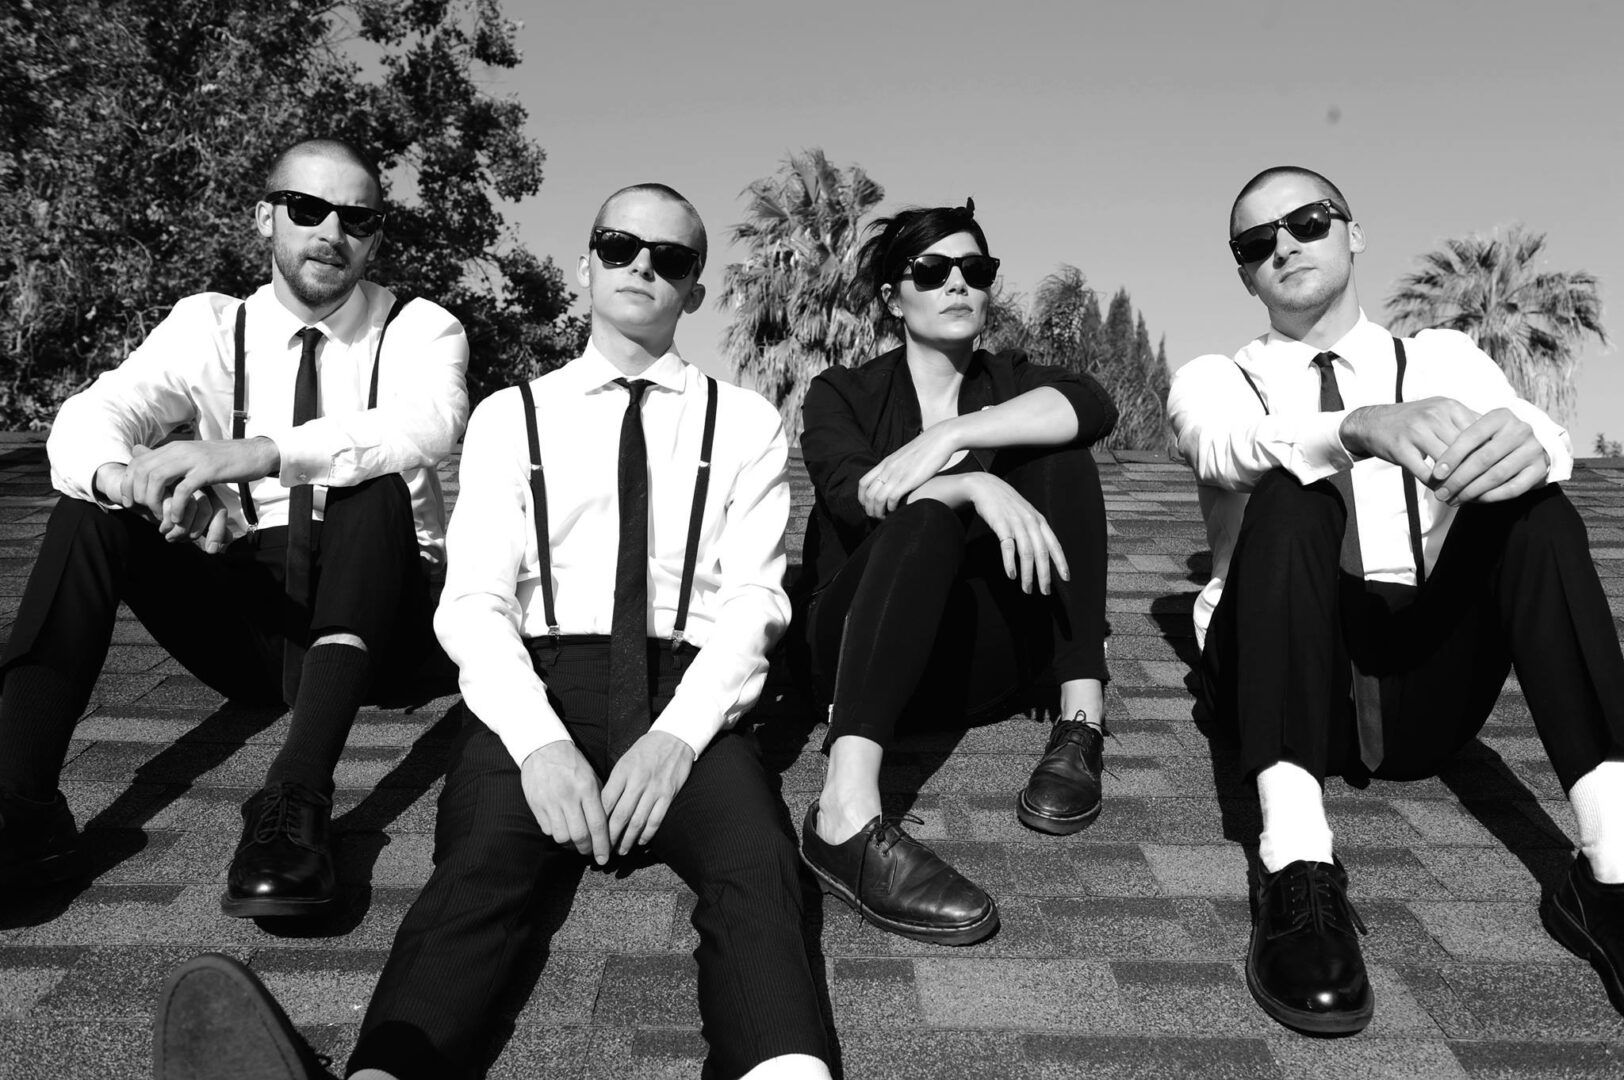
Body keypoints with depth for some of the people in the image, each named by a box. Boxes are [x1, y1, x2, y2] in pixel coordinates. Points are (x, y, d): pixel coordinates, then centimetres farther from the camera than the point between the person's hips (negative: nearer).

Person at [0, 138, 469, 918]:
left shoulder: (420, 329, -3)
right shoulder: (208, 326, 5)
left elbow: (429, 422, -27)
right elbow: (90, 416, -12)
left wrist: (261, 453, -43)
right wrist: (129, 477, -37)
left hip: (366, 622, -2)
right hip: (241, 623, 3)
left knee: (378, 492, -32)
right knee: (90, 509, -18)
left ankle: (295, 803, -41)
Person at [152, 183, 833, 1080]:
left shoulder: (744, 423, 15)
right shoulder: (508, 418, 16)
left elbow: (753, 598, 4)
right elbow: (474, 601, 5)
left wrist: (677, 736, -16)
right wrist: (539, 742, -15)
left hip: (684, 695, 1)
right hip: (537, 688, 0)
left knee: (755, 862, -33)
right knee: (480, 866, -32)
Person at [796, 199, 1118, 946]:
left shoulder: (1010, 384, 11)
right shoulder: (842, 393, 6)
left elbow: (1094, 405, -14)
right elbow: (853, 498, -17)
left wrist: (952, 434, -27)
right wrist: (978, 485, -33)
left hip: (981, 649, 2)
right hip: (858, 646, -2)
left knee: (1058, 447, -15)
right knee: (926, 516, -34)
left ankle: (1080, 728, -24)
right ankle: (845, 820, -52)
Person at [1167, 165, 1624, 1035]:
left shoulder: (1444, 358, 16)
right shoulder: (1214, 380, 10)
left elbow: (1548, 440, -7)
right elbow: (1232, 448, -16)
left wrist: (1524, 441, -33)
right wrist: (1362, 427, -38)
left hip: (1425, 685, 2)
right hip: (1281, 681, -1)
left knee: (1530, 498, -20)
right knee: (1290, 493, -27)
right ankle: (1298, 871, -43)